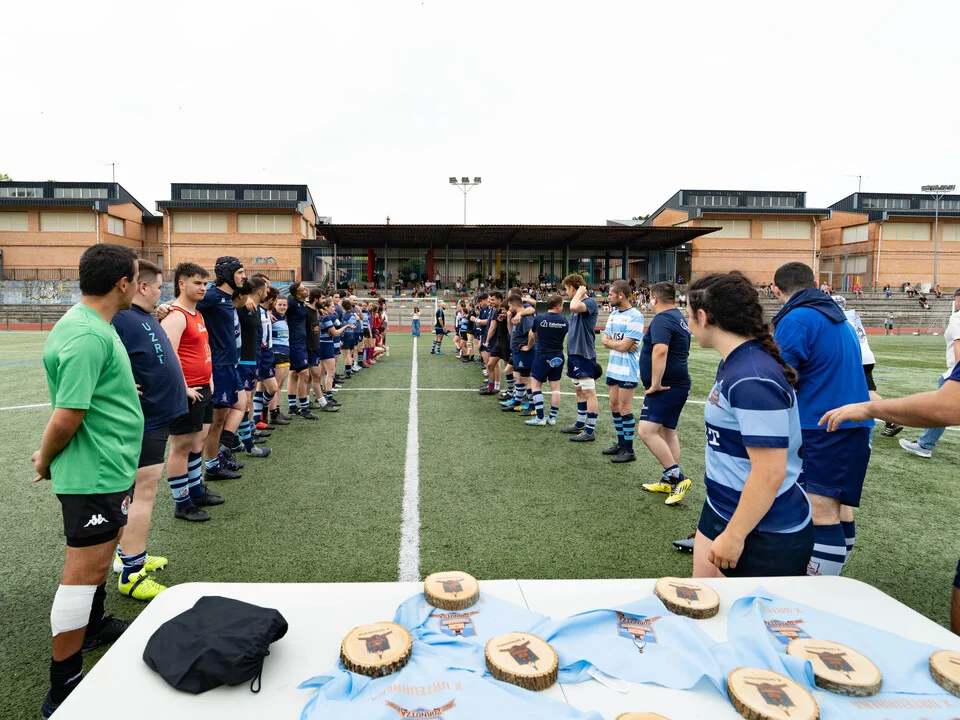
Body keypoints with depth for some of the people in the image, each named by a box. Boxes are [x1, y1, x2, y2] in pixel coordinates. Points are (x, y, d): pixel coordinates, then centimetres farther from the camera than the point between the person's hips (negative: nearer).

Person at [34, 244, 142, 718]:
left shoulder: (92, 325, 8)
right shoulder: (87, 336, -25)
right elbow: (66, 417, -25)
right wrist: (45, 462, -10)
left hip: (110, 469, 10)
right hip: (94, 476, -10)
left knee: (103, 551, 25)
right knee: (85, 572, 0)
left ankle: (93, 626, 47)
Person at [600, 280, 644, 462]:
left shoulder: (635, 316, -15)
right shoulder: (613, 314, 11)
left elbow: (623, 346, -20)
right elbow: (605, 339, 6)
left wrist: (609, 341, -2)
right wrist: (612, 341, -13)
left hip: (627, 371, -8)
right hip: (613, 368, 8)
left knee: (624, 409, -2)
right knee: (614, 406, 13)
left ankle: (629, 451, 8)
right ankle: (620, 443, 27)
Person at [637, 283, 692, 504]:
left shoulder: (662, 319, -16)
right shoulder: (679, 317, 16)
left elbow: (660, 351, -30)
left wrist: (655, 384, -25)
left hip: (666, 386, -11)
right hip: (678, 384, 11)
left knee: (647, 431, -16)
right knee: (668, 432, 15)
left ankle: (677, 477, -12)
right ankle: (669, 480, 23)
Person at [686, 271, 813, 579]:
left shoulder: (752, 379, -26)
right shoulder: (733, 364, 4)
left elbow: (770, 473, -27)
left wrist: (734, 536, -19)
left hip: (764, 534, -9)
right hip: (721, 513, 9)